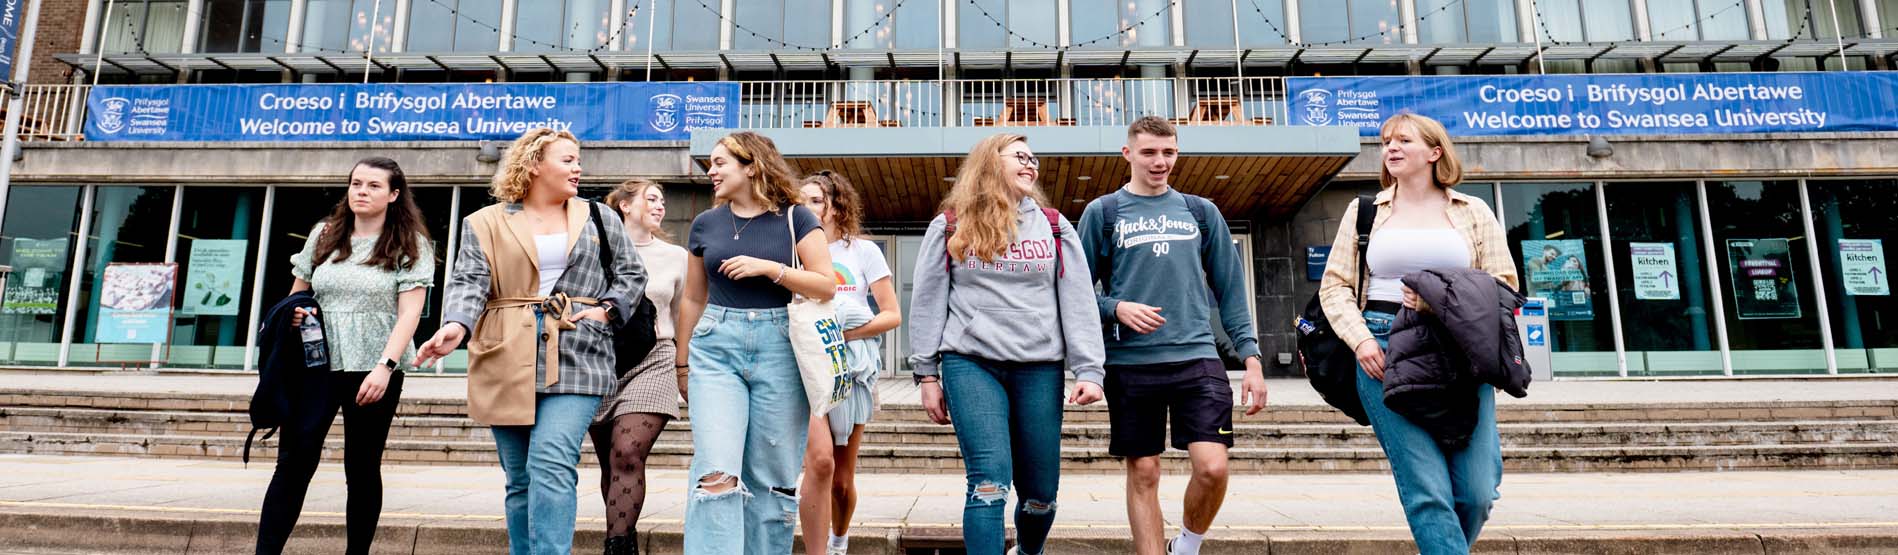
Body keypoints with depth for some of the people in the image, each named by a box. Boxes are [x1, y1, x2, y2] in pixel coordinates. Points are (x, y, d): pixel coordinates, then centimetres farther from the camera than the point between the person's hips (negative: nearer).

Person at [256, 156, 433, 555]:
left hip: (373, 370, -3)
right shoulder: (324, 235, 12)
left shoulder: (409, 245, -1)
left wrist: (384, 367, -19)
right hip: (316, 363, 3)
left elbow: (409, 313, -9)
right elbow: (297, 293, 21)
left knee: (362, 469, 7)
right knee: (293, 462, -4)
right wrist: (293, 313, -3)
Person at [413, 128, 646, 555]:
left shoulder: (601, 219, 13)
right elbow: (469, 282, 0)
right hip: (507, 365, 1)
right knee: (520, 480, 8)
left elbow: (632, 274, 17)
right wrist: (456, 326, -19)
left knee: (551, 466, -17)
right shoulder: (486, 223, 10)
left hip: (575, 361, -1)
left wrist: (606, 309, 0)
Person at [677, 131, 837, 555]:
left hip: (778, 347, -2)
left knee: (771, 480, 4)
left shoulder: (795, 218, 2)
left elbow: (827, 286, -4)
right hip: (716, 346, 2)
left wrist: (768, 268, -14)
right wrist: (683, 363, 19)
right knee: (716, 474, -11)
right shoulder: (705, 225, 12)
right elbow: (693, 298, 18)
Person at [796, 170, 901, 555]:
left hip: (852, 366, 0)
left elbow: (892, 315, 2)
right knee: (819, 458, -24)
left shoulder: (863, 251, 6)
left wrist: (843, 333, -11)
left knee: (842, 479, 9)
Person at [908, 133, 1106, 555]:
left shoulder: (1053, 227, 11)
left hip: (1039, 368, 2)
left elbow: (1078, 302, 6)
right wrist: (927, 375, 3)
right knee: (989, 483, -14)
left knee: (1040, 491, 7)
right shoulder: (950, 227, 6)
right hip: (971, 364, -2)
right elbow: (927, 303, 7)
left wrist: (1089, 370, -4)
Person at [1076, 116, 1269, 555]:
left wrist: (1251, 357, 6)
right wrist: (1117, 309, -13)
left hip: (1197, 357, 2)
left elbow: (1229, 287, 12)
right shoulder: (1102, 212, 5)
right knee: (1143, 474, 3)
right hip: (1130, 362, -1)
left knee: (1212, 467, -9)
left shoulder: (1200, 212, 13)